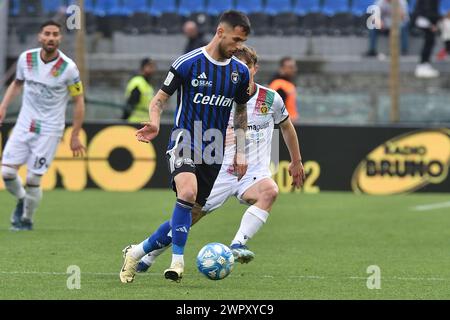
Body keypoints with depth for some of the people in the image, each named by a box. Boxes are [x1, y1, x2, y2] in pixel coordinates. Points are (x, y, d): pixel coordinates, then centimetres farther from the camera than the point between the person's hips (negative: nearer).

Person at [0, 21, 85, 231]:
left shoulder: (68, 67, -14)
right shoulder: (26, 58, -3)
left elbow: (79, 101, -5)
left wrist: (75, 135, -6)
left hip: (50, 129, -4)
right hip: (24, 124, 4)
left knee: (33, 179, -7)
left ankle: (27, 219, 18)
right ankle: (21, 200, 27)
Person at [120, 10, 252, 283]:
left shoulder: (240, 72, 6)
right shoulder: (188, 63, -8)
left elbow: (241, 112, 20)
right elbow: (161, 97, 0)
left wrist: (241, 152, 15)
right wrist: (155, 122, -20)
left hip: (213, 153, 5)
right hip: (184, 145, -5)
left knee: (189, 215, 4)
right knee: (187, 193, -32)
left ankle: (137, 253, 21)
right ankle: (178, 262, -26)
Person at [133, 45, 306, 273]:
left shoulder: (271, 99, 1)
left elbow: (286, 126, 21)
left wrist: (296, 162, 28)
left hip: (254, 174, -1)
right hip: (221, 173, 1)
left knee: (270, 192, -36)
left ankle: (237, 245, -44)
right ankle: (146, 258, 22)